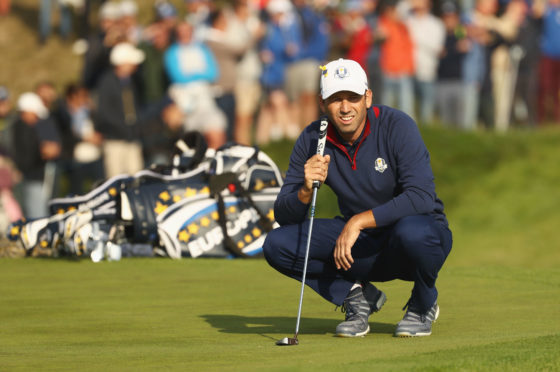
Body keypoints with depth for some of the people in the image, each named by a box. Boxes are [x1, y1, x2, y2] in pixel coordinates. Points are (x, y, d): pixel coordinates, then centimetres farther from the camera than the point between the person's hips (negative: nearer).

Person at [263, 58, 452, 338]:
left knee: (412, 231, -41)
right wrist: (306, 192, -30)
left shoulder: (397, 126, -19)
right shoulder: (312, 140, -7)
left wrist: (360, 220, -33)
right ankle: (356, 294, 4)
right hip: (363, 246, 4)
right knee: (277, 244, -16)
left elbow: (422, 197, -30)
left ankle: (423, 304, -7)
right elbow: (283, 217, -7)